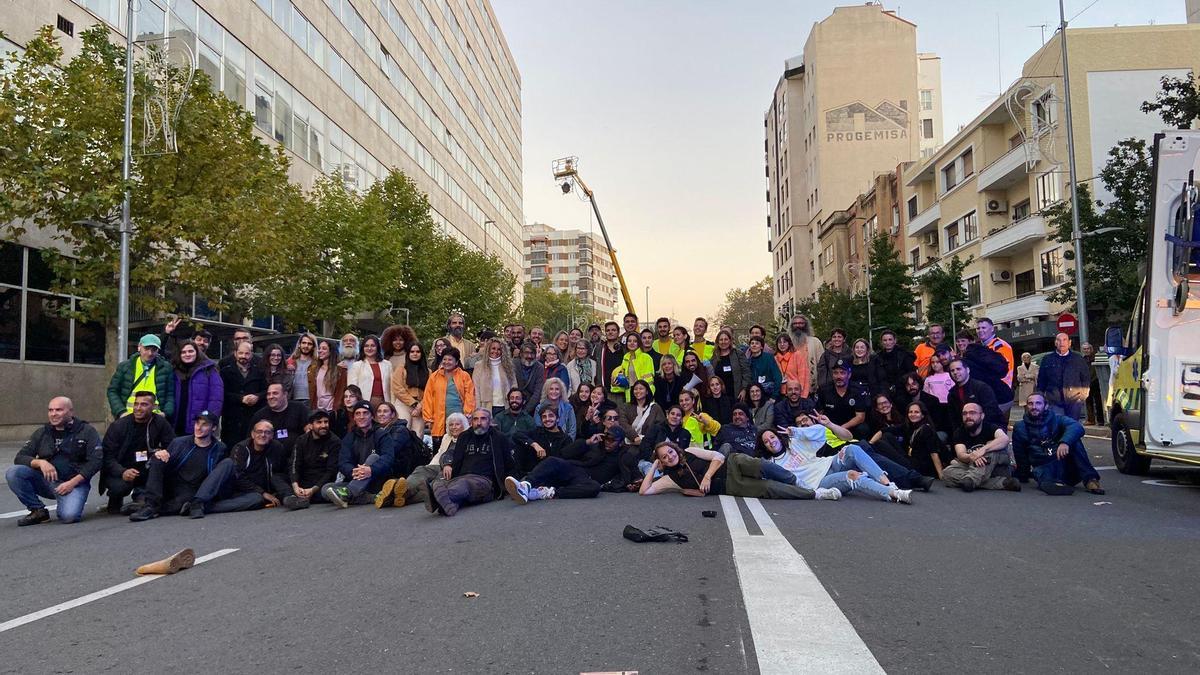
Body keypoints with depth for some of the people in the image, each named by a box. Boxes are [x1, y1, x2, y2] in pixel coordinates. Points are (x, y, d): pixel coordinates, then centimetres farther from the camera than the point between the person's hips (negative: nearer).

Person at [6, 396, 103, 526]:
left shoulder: (86, 431, -1)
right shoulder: (42, 433, 11)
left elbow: (96, 461, -8)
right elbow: (20, 458, 6)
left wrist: (72, 482, -17)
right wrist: (40, 462, -17)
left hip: (75, 482, -4)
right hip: (46, 480, 4)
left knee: (69, 515, -31)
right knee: (13, 472, -20)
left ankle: (63, 506, 9)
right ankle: (38, 510, -4)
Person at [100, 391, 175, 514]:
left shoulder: (161, 423, -4)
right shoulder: (118, 425, -8)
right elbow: (107, 456, -13)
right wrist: (122, 472, -32)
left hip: (146, 471, 2)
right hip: (120, 472, -2)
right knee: (120, 486, -33)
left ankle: (140, 494, -2)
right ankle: (115, 502, 6)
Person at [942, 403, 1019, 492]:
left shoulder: (990, 427, -5)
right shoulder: (959, 432, 3)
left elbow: (1004, 439, -29)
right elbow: (960, 454, -15)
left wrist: (983, 449, -44)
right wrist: (971, 457, -39)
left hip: (996, 469, -3)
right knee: (946, 473, -25)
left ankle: (970, 479, -45)